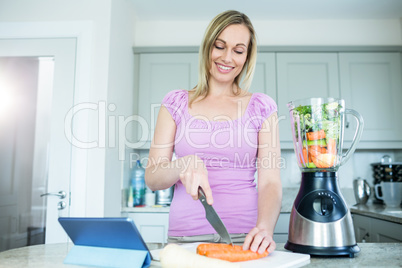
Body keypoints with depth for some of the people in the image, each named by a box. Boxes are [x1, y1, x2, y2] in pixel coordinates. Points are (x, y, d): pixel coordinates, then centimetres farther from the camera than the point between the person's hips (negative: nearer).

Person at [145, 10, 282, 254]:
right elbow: (152, 178, 2)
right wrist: (183, 166, -18)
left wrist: (265, 228, -19)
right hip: (186, 234, 1)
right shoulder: (176, 103, 5)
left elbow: (270, 181, -2)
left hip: (245, 235, 0)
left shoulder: (262, 107, 5)